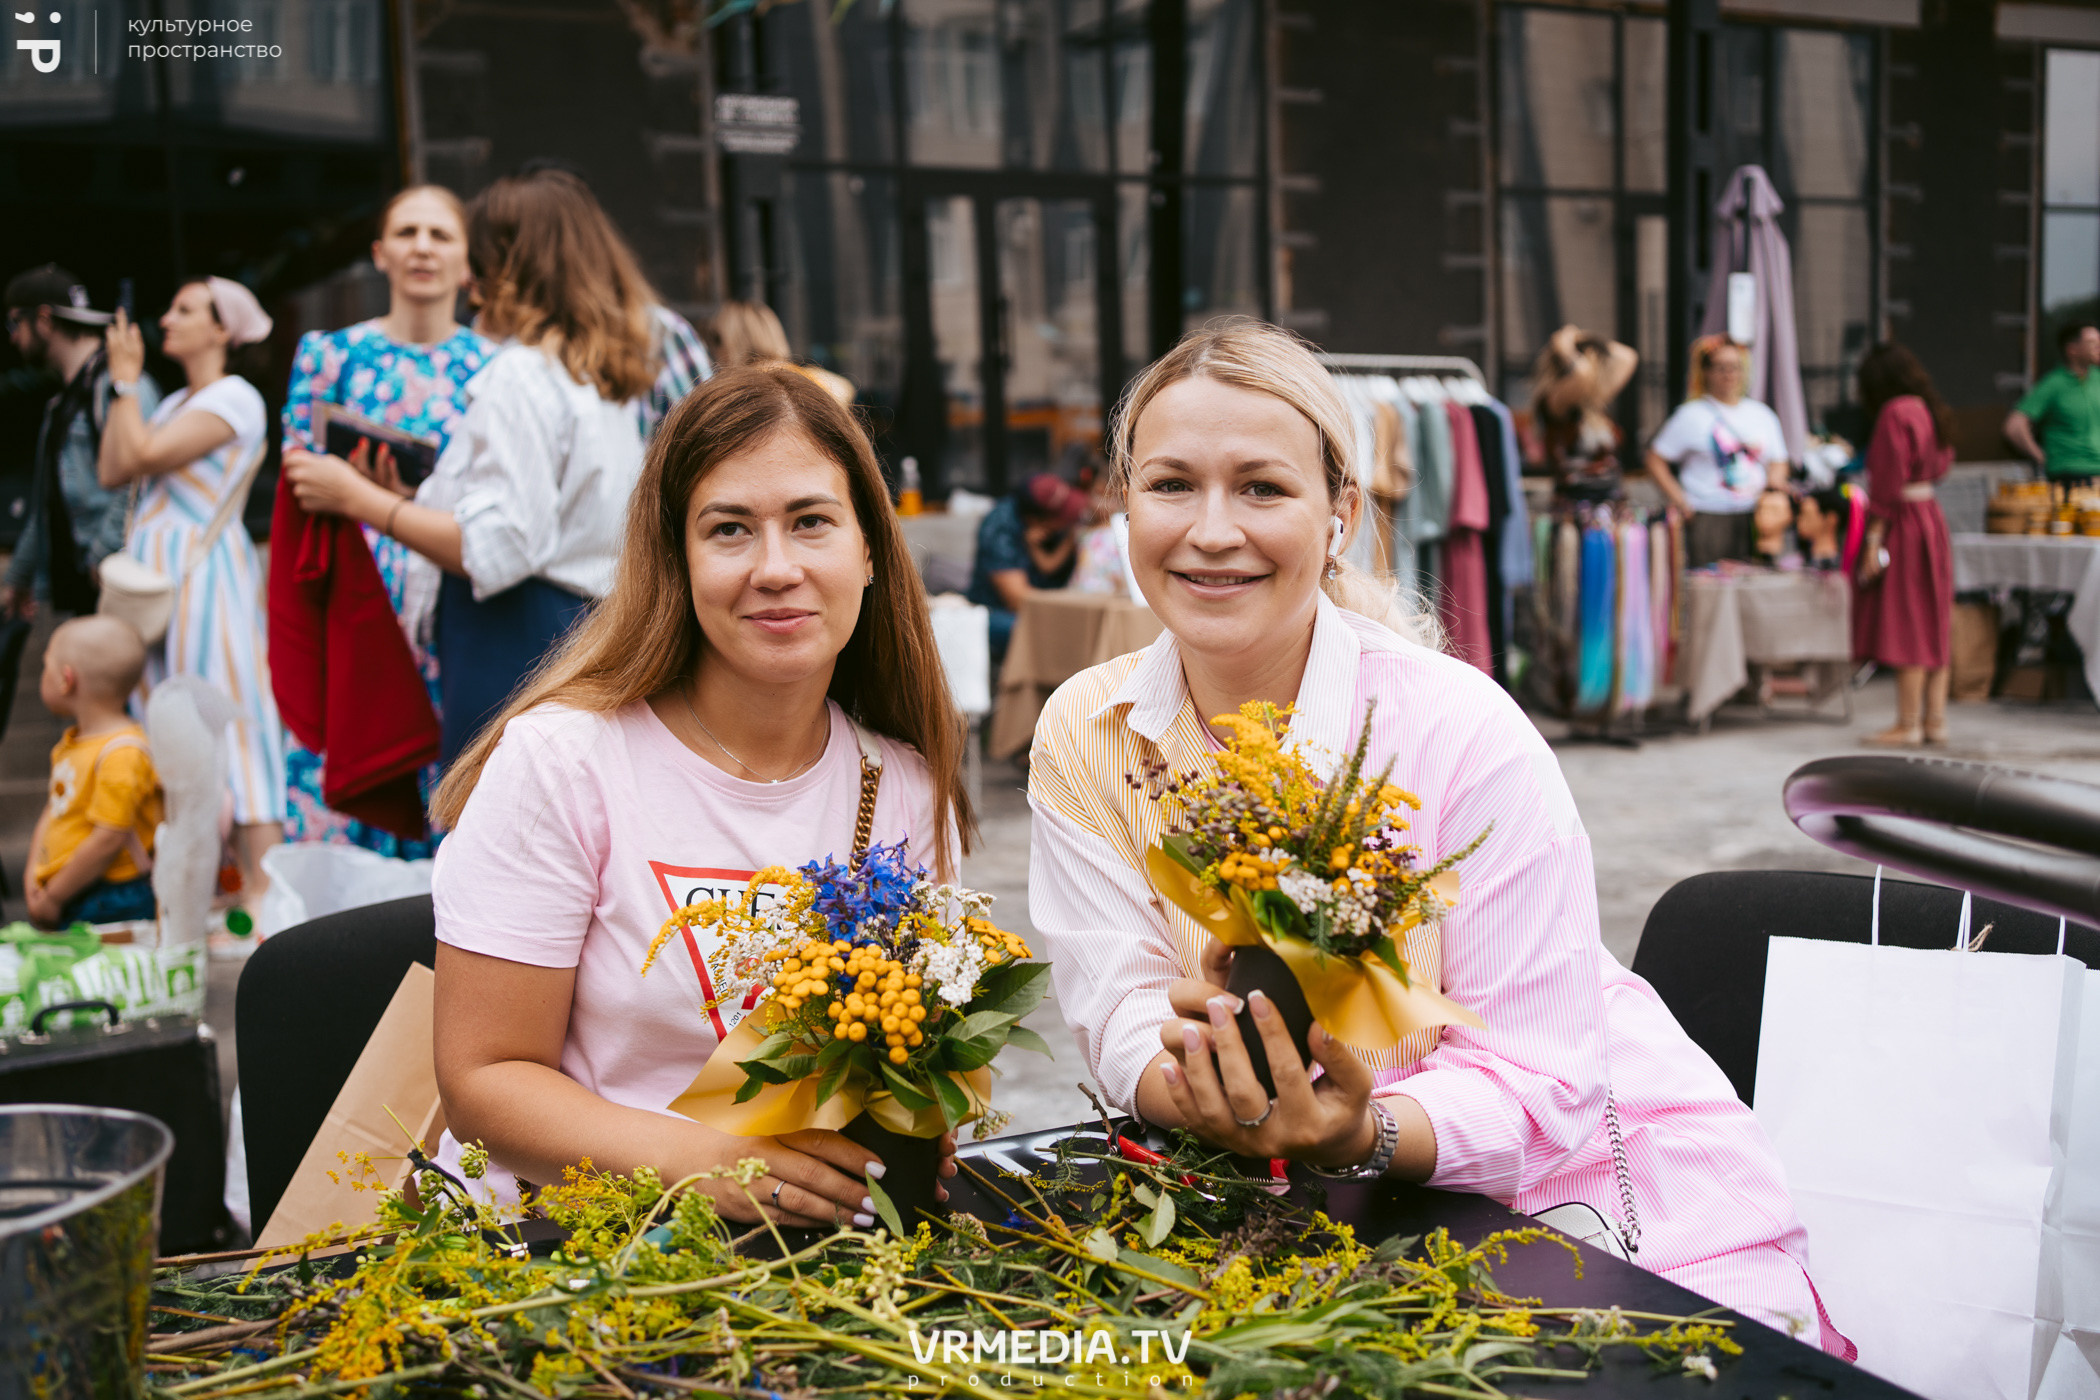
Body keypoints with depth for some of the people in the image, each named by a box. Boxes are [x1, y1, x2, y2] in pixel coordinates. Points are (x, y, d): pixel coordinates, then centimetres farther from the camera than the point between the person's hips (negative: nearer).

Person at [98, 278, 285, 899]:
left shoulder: (235, 397, -7)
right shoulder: (175, 403, 21)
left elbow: (146, 454, -17)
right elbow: (112, 470, 12)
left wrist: (126, 381, -4)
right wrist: (123, 387, 11)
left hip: (203, 570, -9)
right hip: (154, 572, 9)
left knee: (225, 719, -12)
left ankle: (264, 886, -13)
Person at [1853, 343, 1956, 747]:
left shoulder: (1894, 414, -15)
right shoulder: (1928, 410, 10)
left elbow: (1889, 482, -18)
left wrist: (1874, 537, -16)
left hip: (1903, 523, -9)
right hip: (1932, 517, 9)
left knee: (1905, 626, -5)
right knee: (1933, 625, 10)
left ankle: (1908, 724, -1)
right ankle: (1935, 719, 13)